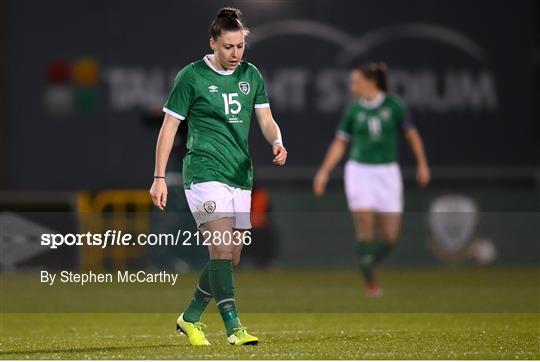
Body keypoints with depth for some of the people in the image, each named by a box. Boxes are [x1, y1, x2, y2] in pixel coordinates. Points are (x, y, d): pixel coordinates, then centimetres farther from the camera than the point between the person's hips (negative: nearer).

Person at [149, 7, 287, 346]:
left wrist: (277, 142, -12)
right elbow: (169, 127, -1)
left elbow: (266, 120, 12)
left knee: (230, 258, 7)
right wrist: (159, 178, -4)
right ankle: (233, 325, -23)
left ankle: (190, 317, 25)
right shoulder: (192, 76, -4)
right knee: (222, 246, -20)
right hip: (205, 173, -6)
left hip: (241, 176, 6)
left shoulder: (251, 75, 11)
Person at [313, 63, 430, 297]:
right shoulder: (353, 109, 3)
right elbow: (339, 143, 10)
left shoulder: (392, 105, -1)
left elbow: (412, 135, 6)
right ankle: (369, 281, -1)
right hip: (359, 170, 0)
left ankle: (367, 266, 23)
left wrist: (422, 165, 1)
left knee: (390, 236, -3)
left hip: (387, 172, 0)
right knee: (365, 227, -13)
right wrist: (324, 172, 3)